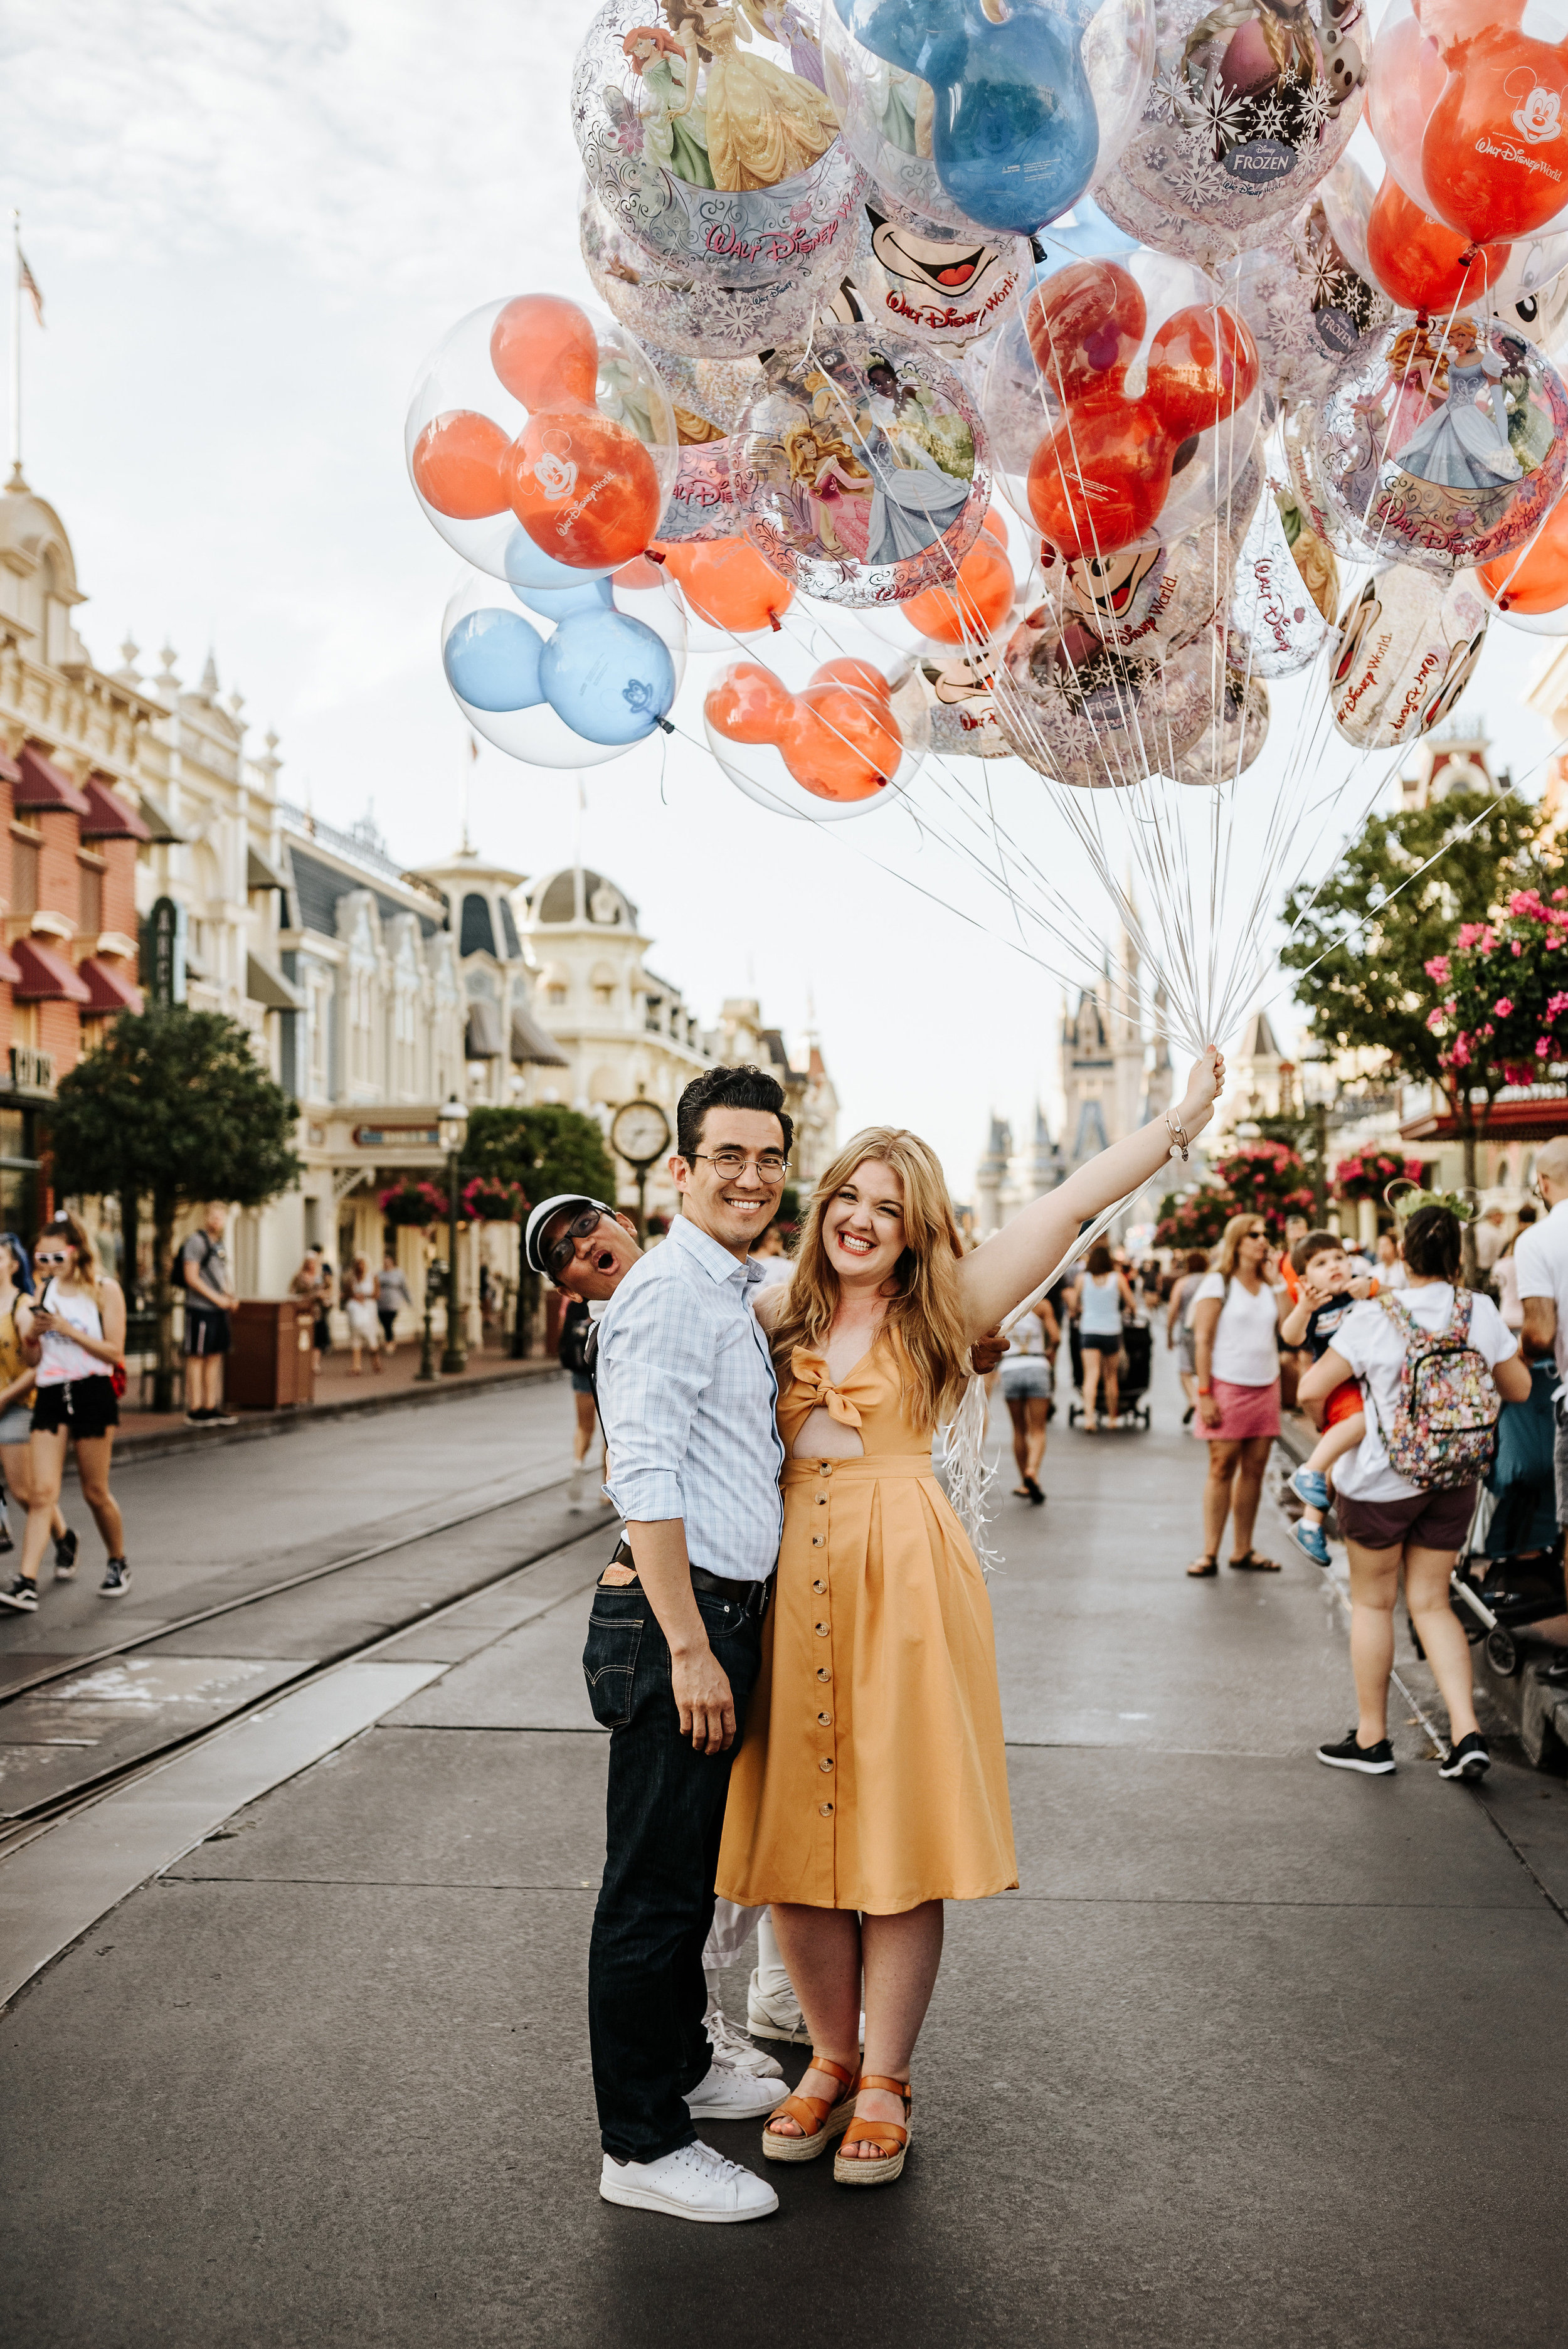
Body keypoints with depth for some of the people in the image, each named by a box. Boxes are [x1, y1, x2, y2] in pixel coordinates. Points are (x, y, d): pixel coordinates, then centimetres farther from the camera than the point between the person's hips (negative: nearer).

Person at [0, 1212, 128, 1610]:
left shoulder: (105, 1290, -4)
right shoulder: (42, 1293, 8)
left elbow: (114, 1352, -10)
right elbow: (35, 1360, 11)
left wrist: (66, 1328, -17)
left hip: (92, 1394, -3)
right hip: (50, 1394, 3)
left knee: (95, 1492, 6)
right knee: (41, 1492, -6)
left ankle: (118, 1563, 29)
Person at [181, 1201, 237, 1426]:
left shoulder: (220, 1245, 18)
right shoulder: (196, 1242, -9)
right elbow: (191, 1278, -15)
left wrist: (231, 1296, 7)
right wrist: (217, 1298, -17)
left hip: (220, 1309, 8)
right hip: (200, 1309, -8)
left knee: (215, 1357, 10)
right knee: (197, 1357, -4)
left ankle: (211, 1406, 15)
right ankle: (195, 1409, -1)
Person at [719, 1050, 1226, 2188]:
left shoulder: (942, 1311, 5)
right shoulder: (782, 1315, 12)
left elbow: (1072, 1203, 0)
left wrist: (1185, 1117, -3)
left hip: (903, 1582, -3)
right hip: (791, 1581, 3)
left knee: (897, 1836, 2)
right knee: (794, 1841, 7)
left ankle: (885, 2084, 18)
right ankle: (832, 2059, 27)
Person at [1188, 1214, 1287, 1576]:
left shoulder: (1270, 1285, 14)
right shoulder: (1218, 1283, -2)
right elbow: (1202, 1339, -7)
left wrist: (1280, 1279, -1)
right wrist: (1205, 1393, -14)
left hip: (1266, 1387, 5)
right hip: (1228, 1386, -5)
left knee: (1254, 1470, 4)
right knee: (1222, 1469, -5)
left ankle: (1243, 1551, 12)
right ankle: (1209, 1554, -1)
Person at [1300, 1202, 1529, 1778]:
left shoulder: (1374, 1317, -16)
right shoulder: (1480, 1311, -6)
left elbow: (1311, 1389, -14)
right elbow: (1519, 1389, 4)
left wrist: (1314, 1369, 9)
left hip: (1382, 1481, -4)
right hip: (1455, 1479, 4)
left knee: (1371, 1602, 12)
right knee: (1431, 1601, 15)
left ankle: (1372, 1740, 20)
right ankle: (1466, 1732, 2)